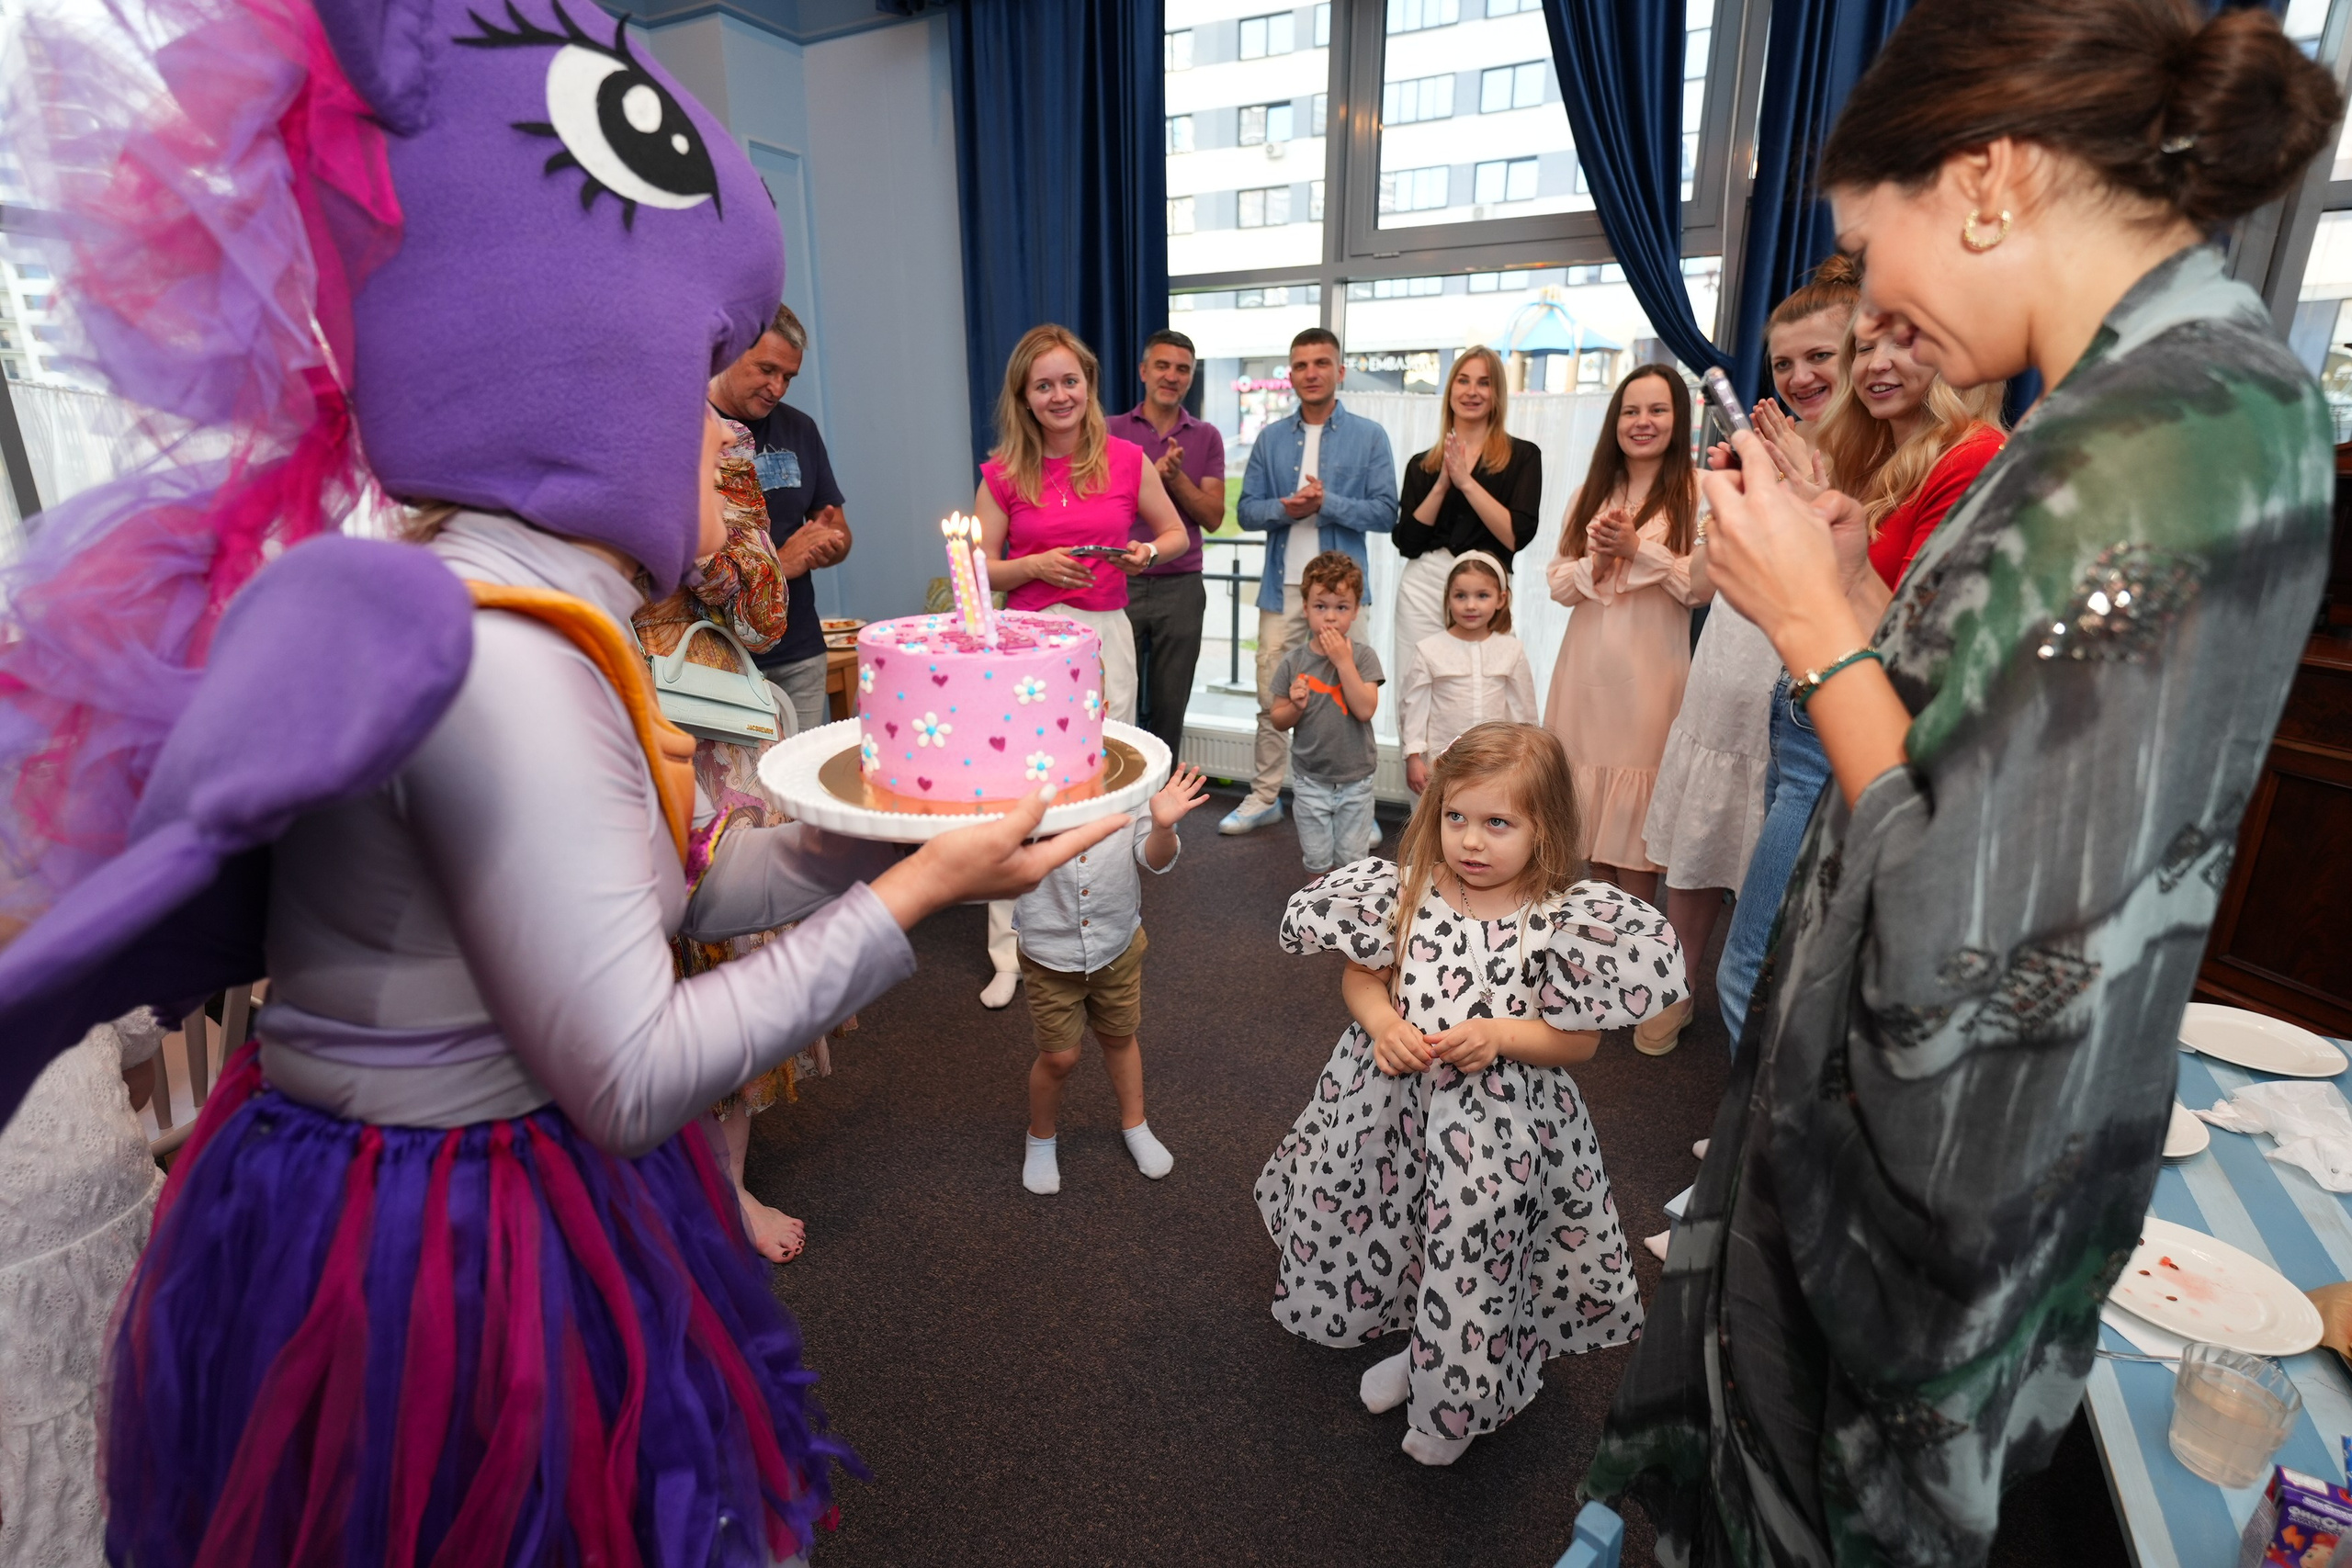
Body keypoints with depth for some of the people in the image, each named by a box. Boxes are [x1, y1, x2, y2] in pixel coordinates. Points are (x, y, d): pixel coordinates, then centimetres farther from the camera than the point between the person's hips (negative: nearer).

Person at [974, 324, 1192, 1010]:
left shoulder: (1127, 460, 3)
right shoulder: (1003, 473, 2)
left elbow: (1176, 532, 14)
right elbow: (980, 570, 3)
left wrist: (1147, 553, -7)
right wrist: (1038, 565, -14)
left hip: (1104, 634, 1)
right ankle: (1011, 953, 10)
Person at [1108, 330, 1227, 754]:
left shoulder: (1206, 437, 7)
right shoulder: (1111, 430, 5)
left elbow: (1213, 518, 1)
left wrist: (1176, 476, -13)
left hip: (1181, 588, 1)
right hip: (1121, 583, -1)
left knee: (1170, 707, 6)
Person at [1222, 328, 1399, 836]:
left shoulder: (1369, 437, 5)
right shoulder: (1271, 439, 12)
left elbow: (1386, 512, -2)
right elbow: (1246, 511, 8)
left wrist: (1327, 502, -15)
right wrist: (1285, 509, -13)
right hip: (1282, 587, 2)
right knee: (1271, 696, 5)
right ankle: (1264, 797, 16)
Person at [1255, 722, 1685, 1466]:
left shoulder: (1562, 923, -14)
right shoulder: (1409, 890, -7)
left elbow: (1578, 1040, -9)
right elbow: (1360, 973, 3)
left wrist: (1499, 1035, -23)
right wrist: (1384, 1023, -16)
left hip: (1499, 1124, -3)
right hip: (1393, 1104, 3)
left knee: (1473, 1257, 9)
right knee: (1387, 1233, 21)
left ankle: (1457, 1400, 41)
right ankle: (1418, 1341, 54)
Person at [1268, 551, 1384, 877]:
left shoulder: (1362, 655, -8)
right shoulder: (1293, 662, -5)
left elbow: (1365, 710, -21)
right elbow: (1279, 721, 0)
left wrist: (1343, 660, -22)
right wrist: (1295, 706, -21)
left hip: (1355, 779, -1)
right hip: (1310, 779, 1)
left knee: (1352, 858, 11)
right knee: (1317, 859, 11)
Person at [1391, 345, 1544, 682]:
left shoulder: (1522, 456, 4)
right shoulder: (1422, 464, 11)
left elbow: (1517, 536, -8)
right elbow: (1406, 543, 3)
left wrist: (1466, 481, -10)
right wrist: (1441, 485, -7)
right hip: (1422, 586, 2)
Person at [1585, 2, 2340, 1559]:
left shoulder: (2143, 455, -27)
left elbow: (1967, 925, -28)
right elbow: (1999, 746, 6)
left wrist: (1813, 627, -21)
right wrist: (1855, 586, 2)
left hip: (1951, 1122, -8)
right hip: (1988, 1098, 8)